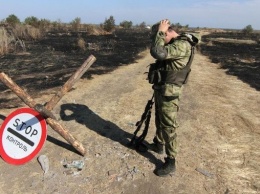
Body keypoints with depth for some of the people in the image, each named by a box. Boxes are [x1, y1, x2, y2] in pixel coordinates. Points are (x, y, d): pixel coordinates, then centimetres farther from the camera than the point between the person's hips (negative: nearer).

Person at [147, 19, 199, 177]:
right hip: (160, 89, 10)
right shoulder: (174, 44, 10)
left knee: (168, 126, -1)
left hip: (169, 93, -10)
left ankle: (170, 163, 13)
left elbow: (157, 52, -32)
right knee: (159, 120, 24)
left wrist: (160, 31, -22)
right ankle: (158, 145, 46)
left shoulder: (182, 45, -22)